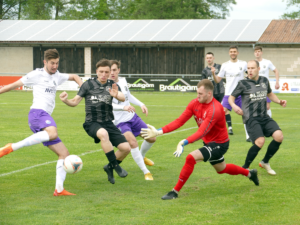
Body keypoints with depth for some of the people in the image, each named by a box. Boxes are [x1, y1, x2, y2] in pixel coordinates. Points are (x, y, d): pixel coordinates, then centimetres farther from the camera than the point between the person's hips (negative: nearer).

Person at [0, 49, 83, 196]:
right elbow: (14, 85, 11)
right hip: (37, 113, -8)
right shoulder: (37, 75, 6)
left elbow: (74, 77, 42)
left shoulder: (57, 77, 26)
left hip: (45, 117, 8)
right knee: (52, 133, -40)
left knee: (64, 153, 3)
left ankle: (59, 189, -1)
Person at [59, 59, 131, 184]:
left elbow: (123, 98, -14)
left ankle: (110, 167, 20)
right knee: (103, 133, -39)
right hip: (92, 123, -4)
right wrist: (65, 100, -21)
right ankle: (115, 165, -25)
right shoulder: (89, 84, 0)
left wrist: (116, 95, -38)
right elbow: (75, 102, 2)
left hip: (108, 123, 4)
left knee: (126, 148, -9)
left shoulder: (112, 85, 5)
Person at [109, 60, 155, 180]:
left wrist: (141, 104, 13)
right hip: (120, 122, -7)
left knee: (151, 138, 13)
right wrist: (123, 107, -47)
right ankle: (145, 172, -17)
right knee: (132, 142, -28)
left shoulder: (123, 81, 2)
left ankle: (142, 157, 44)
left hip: (132, 117, 7)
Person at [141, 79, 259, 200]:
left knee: (191, 158, -24)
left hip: (219, 144, -9)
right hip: (209, 142, 9)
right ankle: (249, 173, 51)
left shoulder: (215, 109, -31)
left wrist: (184, 142, -53)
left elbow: (202, 132, -39)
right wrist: (159, 132, -23)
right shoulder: (195, 103, -9)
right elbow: (179, 121, -12)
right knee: (222, 169, 27)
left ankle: (175, 191, -16)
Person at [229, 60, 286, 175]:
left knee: (279, 136, -16)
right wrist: (233, 105, -16)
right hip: (251, 118, -5)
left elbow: (270, 94, 29)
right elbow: (231, 97, 5)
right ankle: (245, 168, -4)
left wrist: (279, 101, 12)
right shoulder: (243, 83, -3)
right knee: (260, 142, -25)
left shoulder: (264, 81, 11)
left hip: (264, 117, 5)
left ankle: (265, 162, 9)